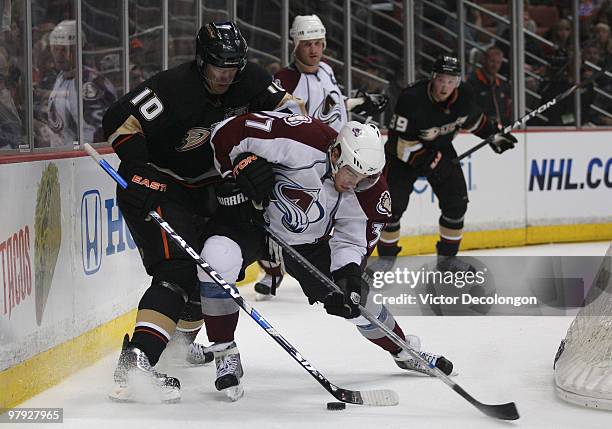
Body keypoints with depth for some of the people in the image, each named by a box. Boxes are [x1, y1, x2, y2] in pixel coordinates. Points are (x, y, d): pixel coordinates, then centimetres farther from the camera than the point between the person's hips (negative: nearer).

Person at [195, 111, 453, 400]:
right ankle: (226, 356, -17)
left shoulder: (368, 191, -18)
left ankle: (405, 352, 36)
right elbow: (229, 132, -29)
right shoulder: (303, 141, -35)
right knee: (218, 258, -34)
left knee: (358, 303, 4)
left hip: (307, 243, 4)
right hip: (253, 217, -4)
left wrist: (348, 274, -25)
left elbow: (352, 241, -7)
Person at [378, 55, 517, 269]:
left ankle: (447, 257, 13)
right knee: (394, 204, -12)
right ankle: (386, 256, 5)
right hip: (404, 154, -5)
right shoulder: (412, 99, -33)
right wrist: (428, 161, -30)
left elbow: (473, 118, 10)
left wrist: (494, 135, 11)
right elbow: (399, 141, -29)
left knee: (456, 202, -3)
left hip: (441, 149, 5)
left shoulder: (463, 95, -15)